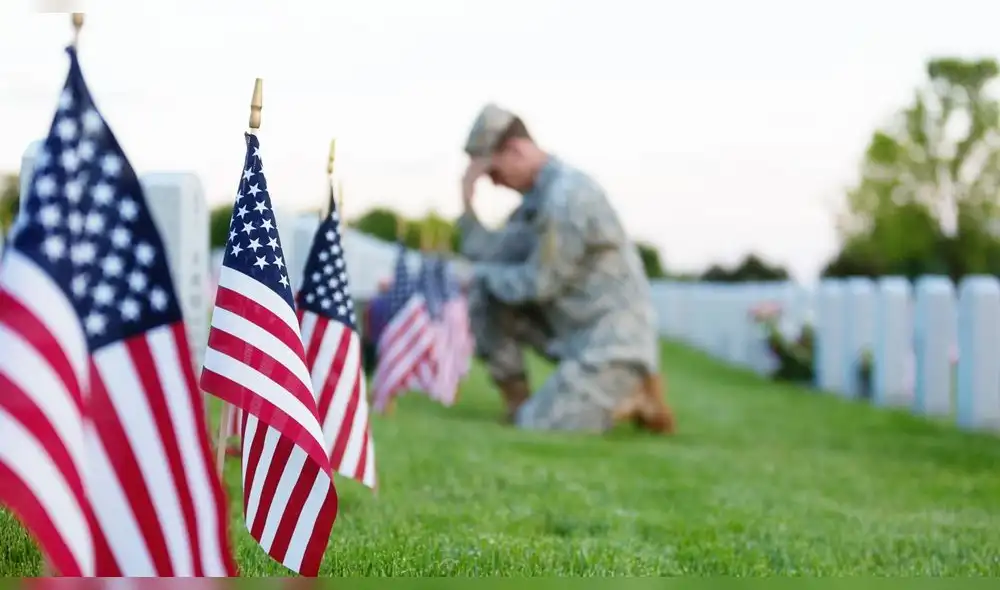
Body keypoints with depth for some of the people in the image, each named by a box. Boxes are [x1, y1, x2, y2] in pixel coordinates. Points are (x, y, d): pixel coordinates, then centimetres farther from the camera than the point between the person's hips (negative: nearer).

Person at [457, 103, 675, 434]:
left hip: (612, 340, -10)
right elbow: (487, 255, 9)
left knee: (535, 427, -20)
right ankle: (518, 403, 8)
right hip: (572, 330, 10)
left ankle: (635, 399, 0)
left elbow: (538, 285, -17)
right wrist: (468, 202, -2)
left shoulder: (566, 196, -21)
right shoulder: (538, 195, 11)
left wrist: (486, 274, 0)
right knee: (484, 296, 5)